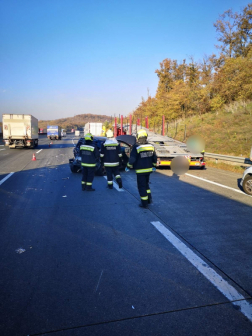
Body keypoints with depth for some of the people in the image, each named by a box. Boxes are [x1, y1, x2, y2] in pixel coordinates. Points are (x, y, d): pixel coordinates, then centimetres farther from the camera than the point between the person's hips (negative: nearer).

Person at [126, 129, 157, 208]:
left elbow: (132, 159, -15)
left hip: (140, 170, -5)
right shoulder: (150, 146, 1)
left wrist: (128, 167, 0)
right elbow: (154, 158, 8)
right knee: (146, 184, 24)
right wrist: (154, 166, 23)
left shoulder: (136, 147, -15)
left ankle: (144, 203, 10)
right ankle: (149, 199, 25)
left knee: (142, 186, 5)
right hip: (149, 169, 6)